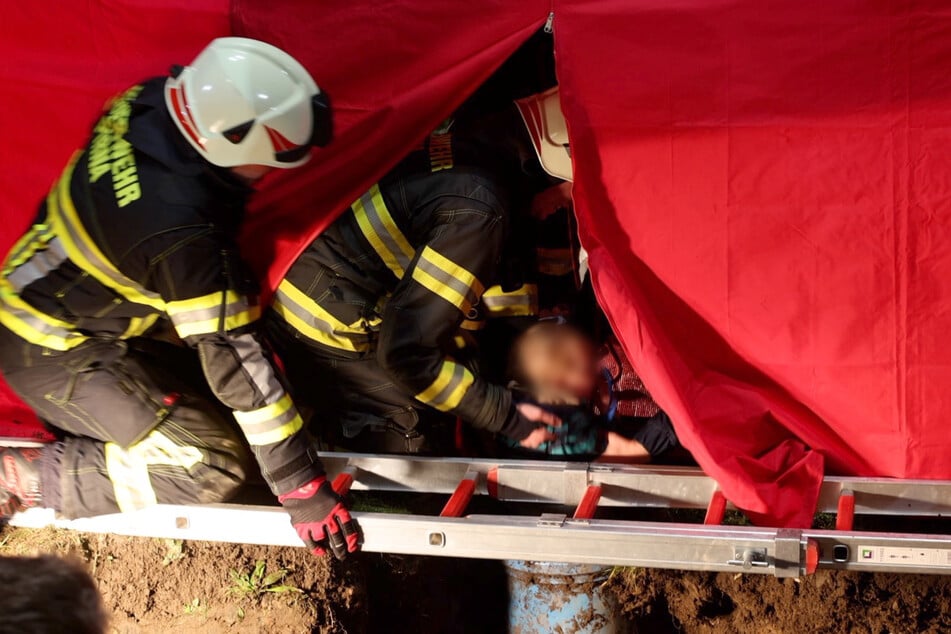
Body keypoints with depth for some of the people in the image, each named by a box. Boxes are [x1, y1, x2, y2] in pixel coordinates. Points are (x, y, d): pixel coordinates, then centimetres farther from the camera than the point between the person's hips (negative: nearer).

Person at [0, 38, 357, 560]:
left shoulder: (148, 102, -14)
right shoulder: (183, 232, -35)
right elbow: (234, 359, -29)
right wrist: (301, 488, -20)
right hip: (55, 356, -8)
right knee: (214, 469, -8)